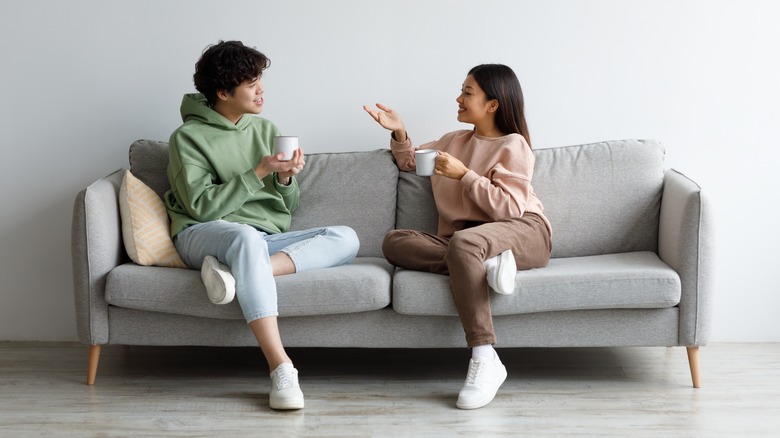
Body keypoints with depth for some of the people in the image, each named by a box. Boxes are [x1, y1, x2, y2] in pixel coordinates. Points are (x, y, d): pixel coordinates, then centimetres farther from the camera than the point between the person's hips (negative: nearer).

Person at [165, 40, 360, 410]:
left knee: (345, 238, -17)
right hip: (203, 236, -5)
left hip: (265, 239, 5)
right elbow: (202, 207, -11)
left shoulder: (265, 131, 16)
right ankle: (280, 367, -48)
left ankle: (239, 272, -35)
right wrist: (259, 172, -14)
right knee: (246, 237, -41)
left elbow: (288, 208, 16)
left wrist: (285, 179, -7)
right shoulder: (188, 137, 1)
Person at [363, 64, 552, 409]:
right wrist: (399, 133, 20)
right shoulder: (454, 141, 25)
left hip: (522, 232, -6)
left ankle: (484, 359, -43)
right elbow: (410, 162, 39)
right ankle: (484, 266, -33)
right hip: (465, 238, 6)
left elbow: (510, 208, -9)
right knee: (394, 241, -18)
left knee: (463, 242, -41)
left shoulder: (513, 145, 4)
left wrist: (464, 174, -11)